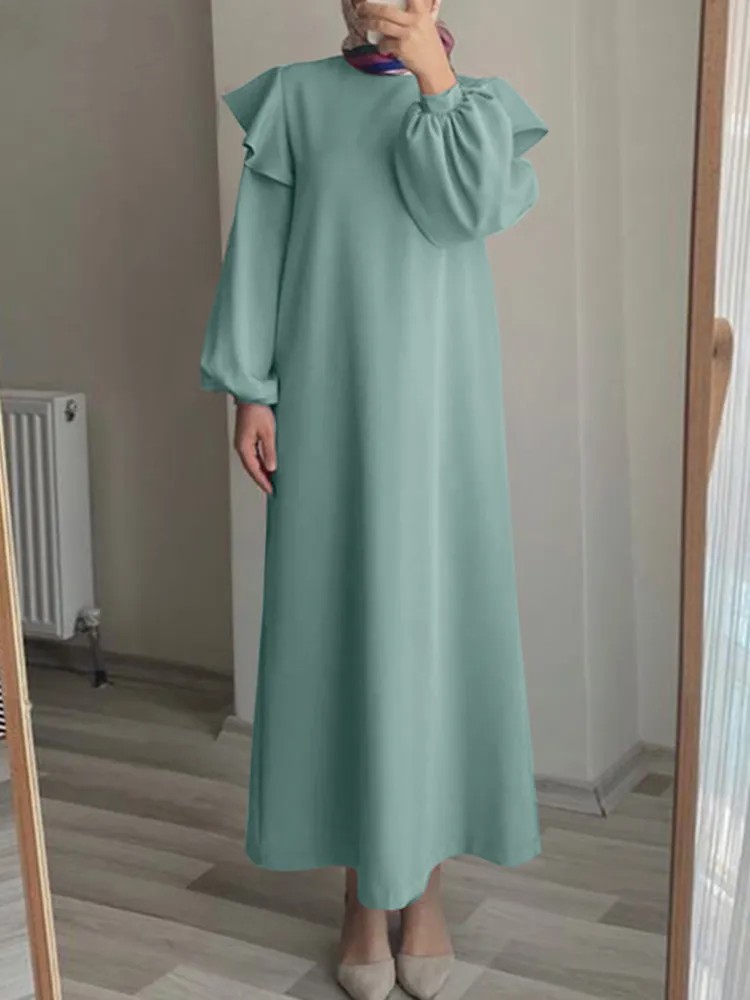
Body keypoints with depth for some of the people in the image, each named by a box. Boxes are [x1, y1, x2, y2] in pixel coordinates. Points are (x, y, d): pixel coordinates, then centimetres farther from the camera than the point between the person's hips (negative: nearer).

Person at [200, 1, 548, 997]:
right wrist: (251, 391, -5)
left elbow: (472, 207, -12)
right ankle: (363, 887, 17)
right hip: (330, 404, 0)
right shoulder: (297, 97, 7)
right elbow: (259, 248, 2)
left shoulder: (479, 102, 8)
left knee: (433, 618, 3)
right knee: (339, 622, 3)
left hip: (436, 409, 1)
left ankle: (425, 878, 19)